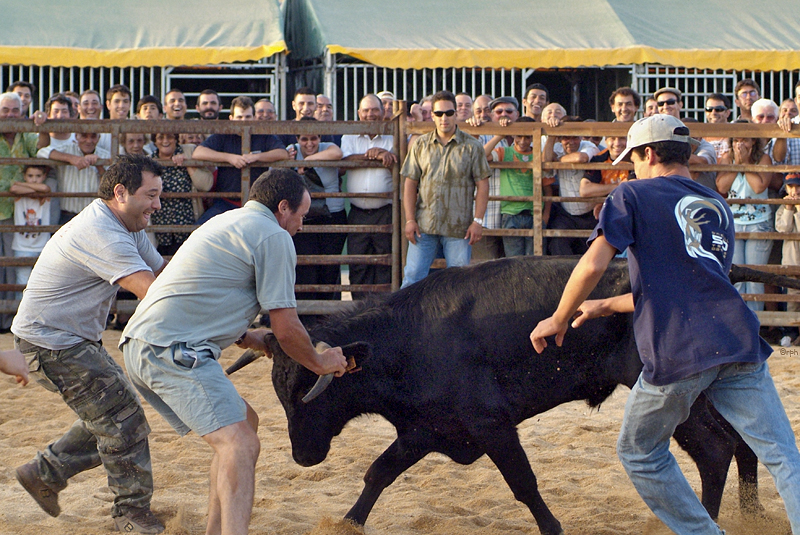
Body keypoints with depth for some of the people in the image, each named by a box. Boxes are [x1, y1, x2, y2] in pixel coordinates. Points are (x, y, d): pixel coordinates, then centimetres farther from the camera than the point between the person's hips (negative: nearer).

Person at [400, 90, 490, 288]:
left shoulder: (472, 146, 3)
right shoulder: (420, 145, 8)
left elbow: (482, 185, 2)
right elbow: (410, 184, 8)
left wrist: (478, 221, -6)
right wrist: (410, 220, -1)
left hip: (459, 227, -1)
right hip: (424, 226, 1)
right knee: (413, 278, -1)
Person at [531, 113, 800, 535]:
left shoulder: (633, 195, 8)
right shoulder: (718, 207, 26)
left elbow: (592, 265, -5)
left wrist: (559, 320, 10)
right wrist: (609, 306, 41)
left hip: (676, 354, -4)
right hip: (738, 342, 4)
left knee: (640, 453, 18)